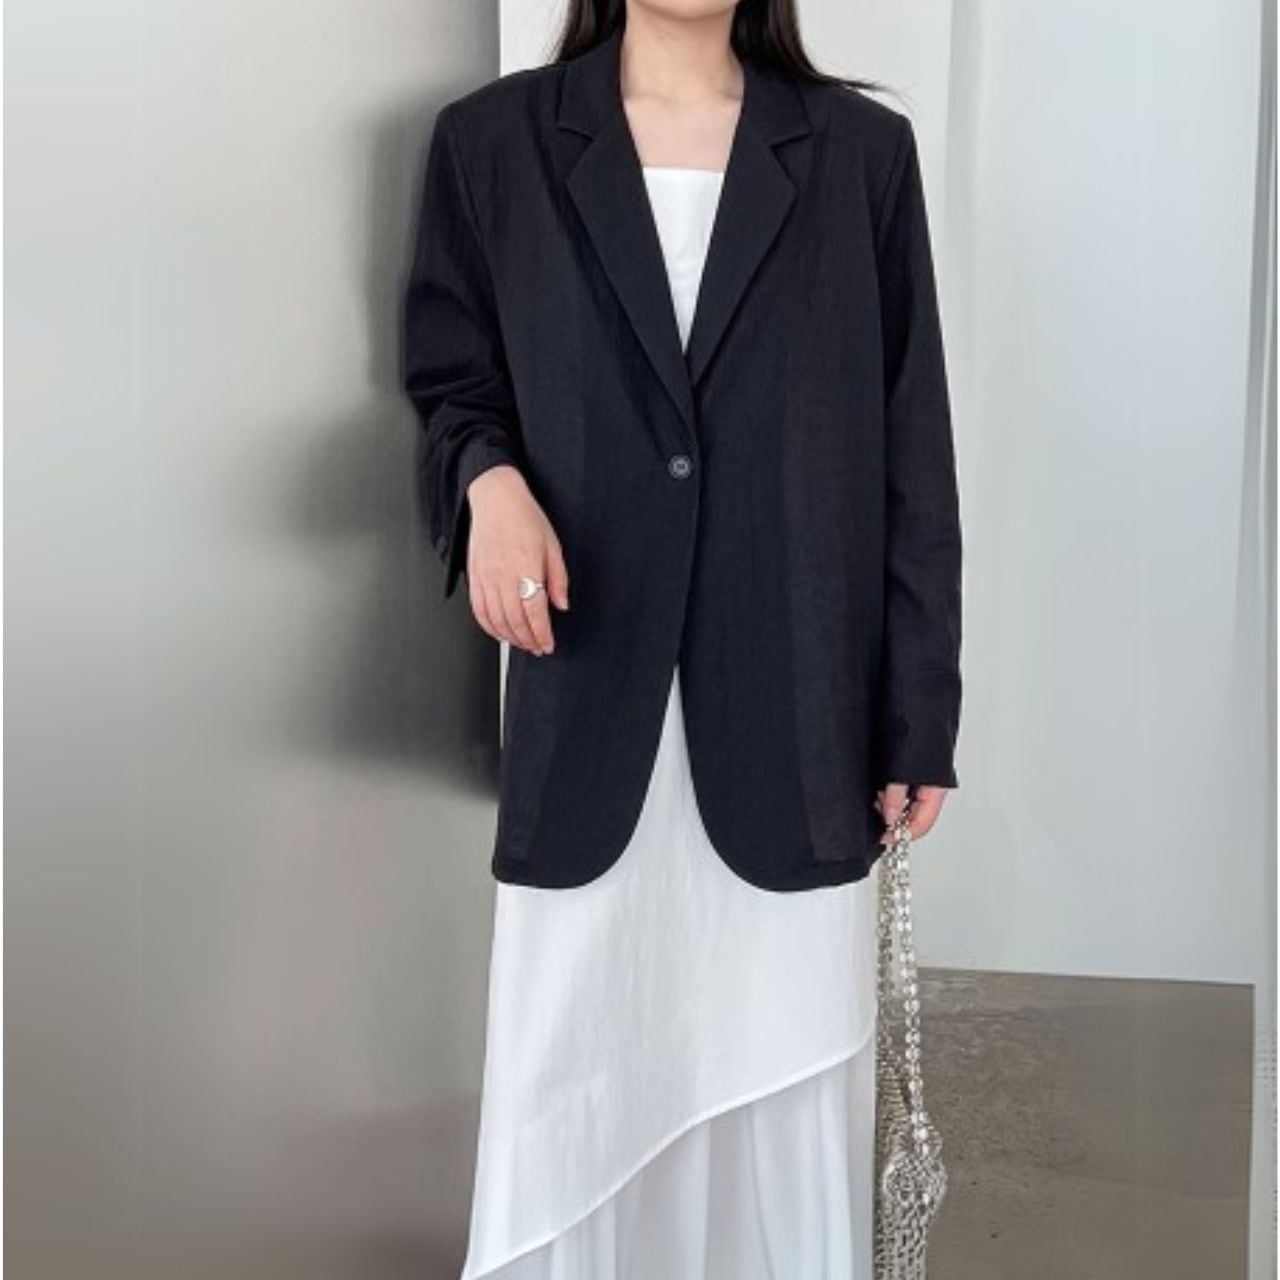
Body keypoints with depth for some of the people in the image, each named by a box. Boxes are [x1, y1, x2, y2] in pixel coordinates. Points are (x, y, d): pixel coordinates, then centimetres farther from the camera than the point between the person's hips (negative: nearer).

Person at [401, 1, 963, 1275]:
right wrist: (489, 479, -14)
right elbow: (450, 380, 10)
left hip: (793, 700, 0)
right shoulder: (493, 141, 5)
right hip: (588, 701, 0)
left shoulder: (860, 149, 4)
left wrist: (918, 716, 1)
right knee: (573, 1082, 7)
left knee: (788, 1086, 8)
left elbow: (911, 450, 3)